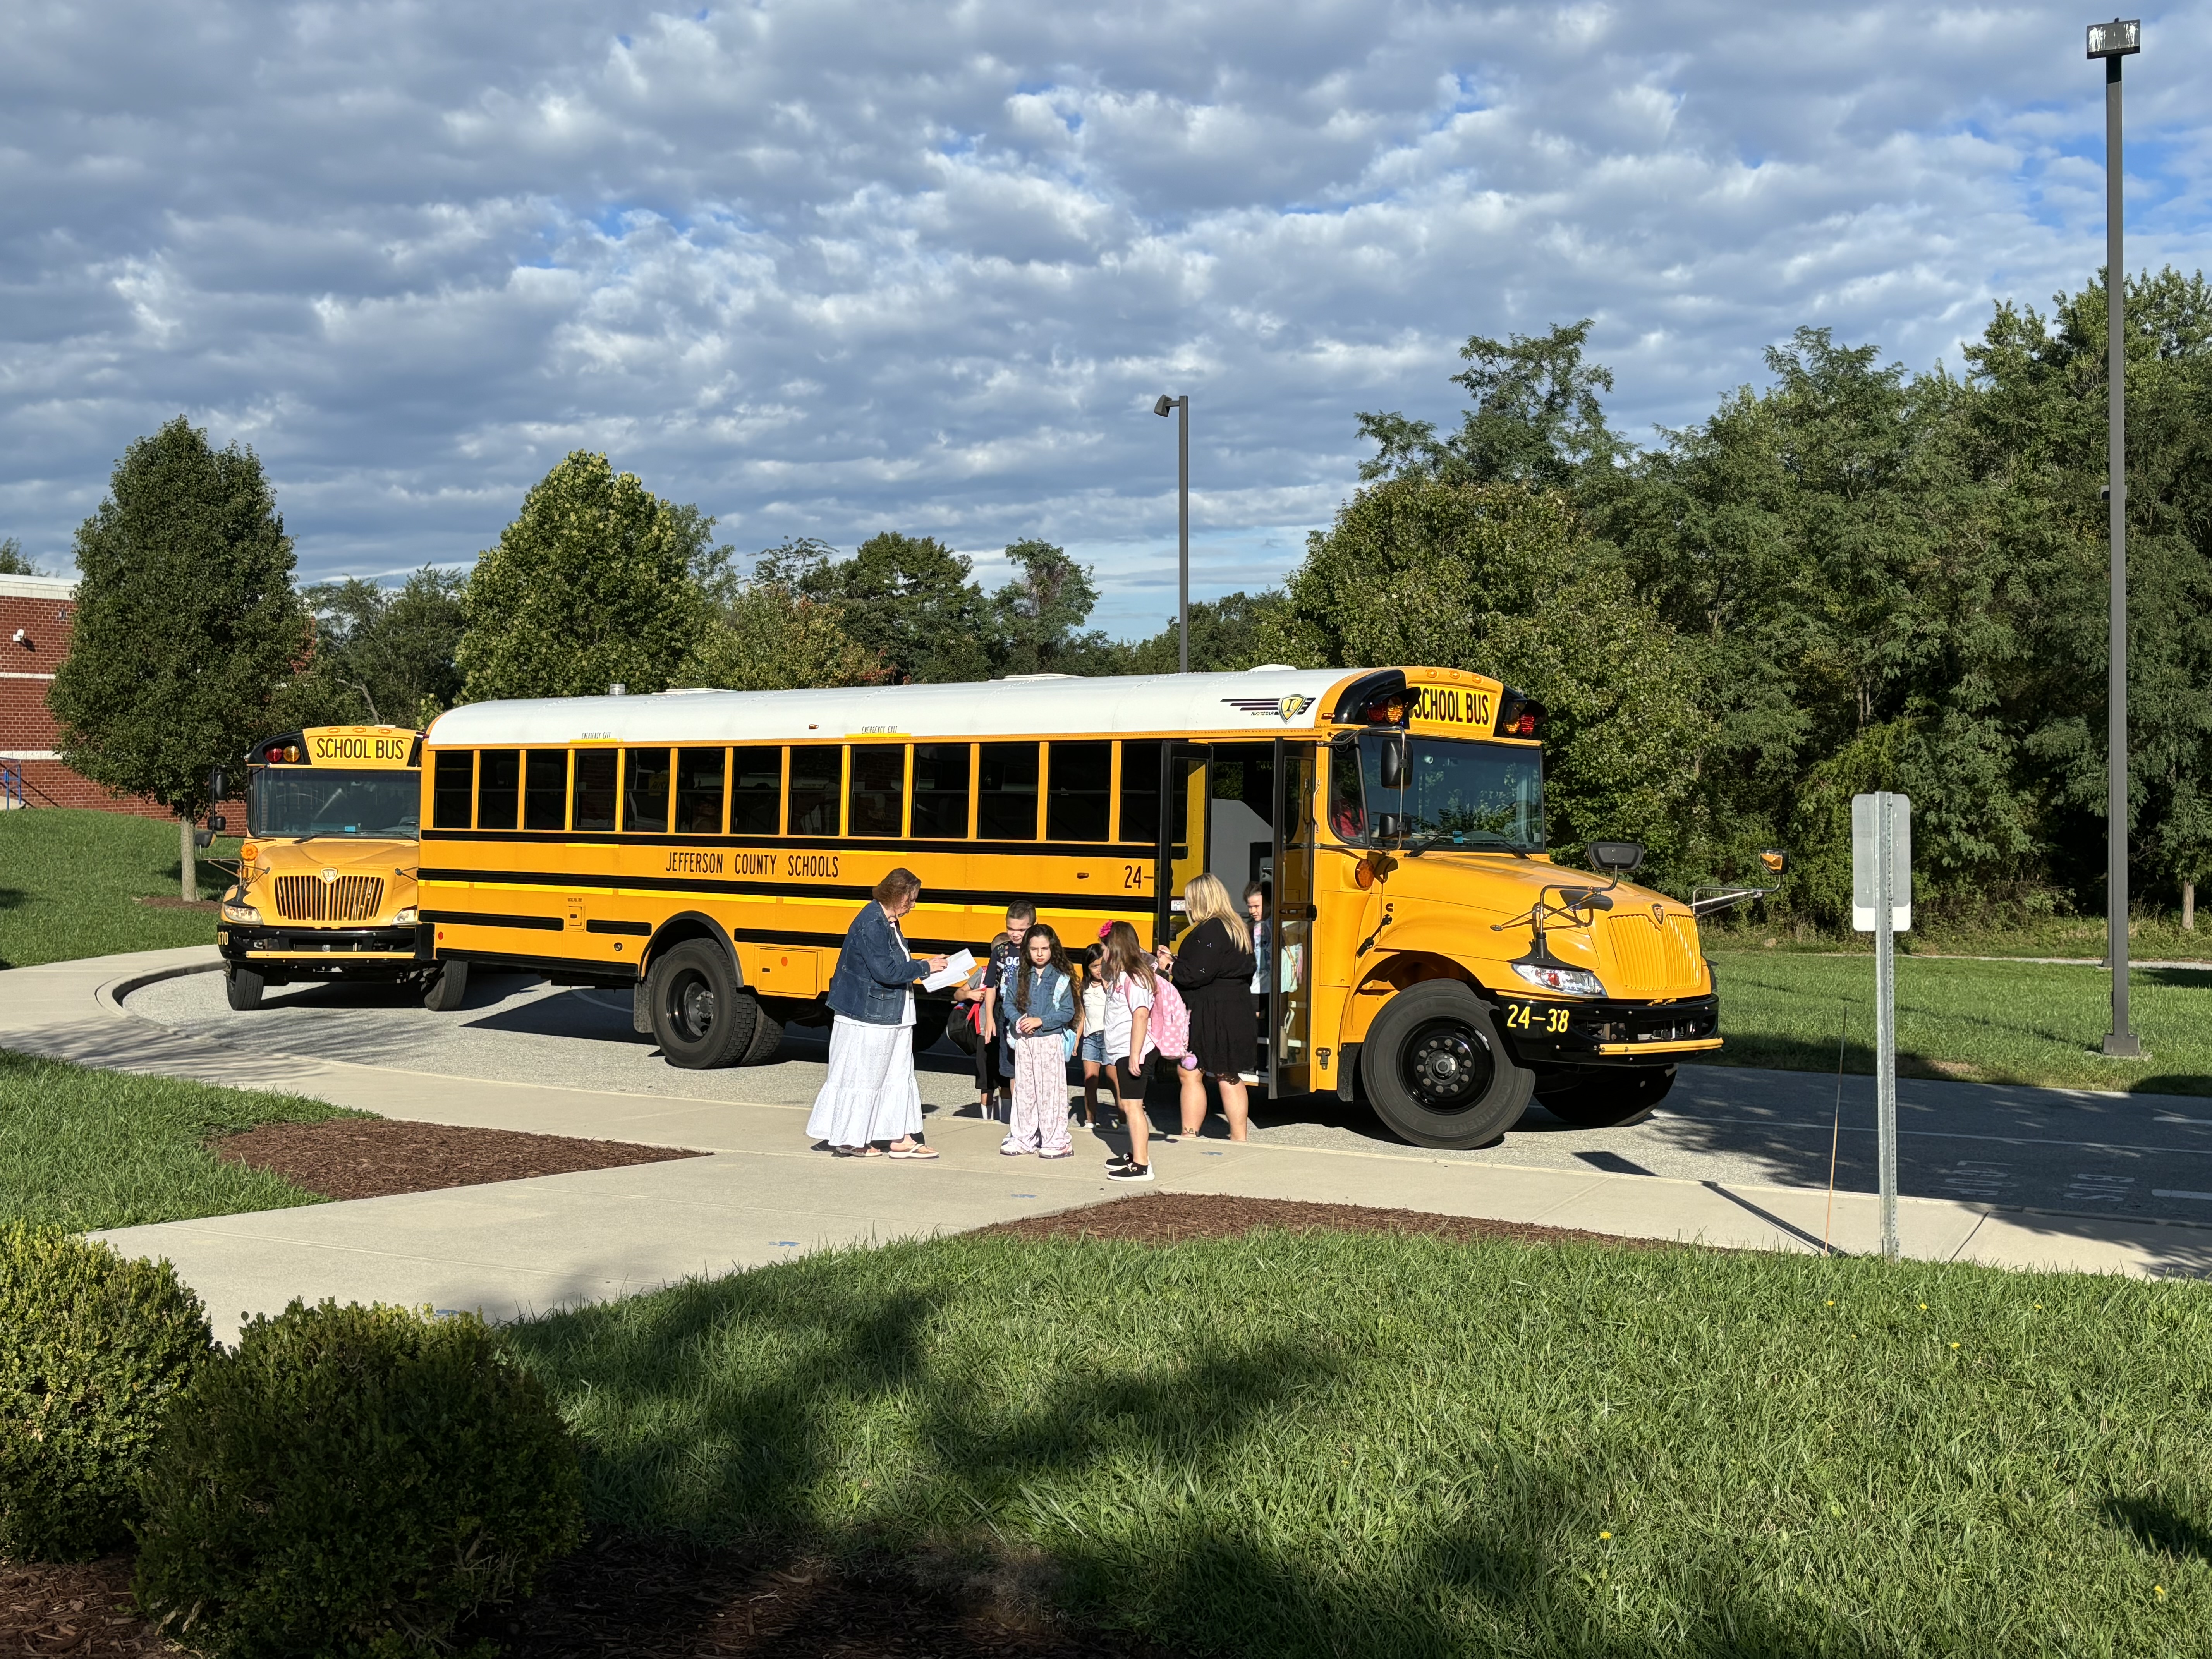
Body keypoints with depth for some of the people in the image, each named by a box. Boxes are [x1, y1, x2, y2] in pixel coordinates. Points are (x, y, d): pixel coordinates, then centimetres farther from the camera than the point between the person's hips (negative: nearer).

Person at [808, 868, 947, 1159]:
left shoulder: (889, 921, 10)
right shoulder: (871, 925, -21)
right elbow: (886, 971, -25)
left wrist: (920, 965, 4)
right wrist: (924, 967, -16)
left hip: (890, 1017, 10)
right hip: (867, 1018, -10)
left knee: (899, 1074, 11)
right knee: (860, 1077, 0)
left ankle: (902, 1139, 15)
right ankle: (848, 1141, 10)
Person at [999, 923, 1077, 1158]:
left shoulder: (1061, 979, -3)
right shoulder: (1018, 976, 7)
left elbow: (1068, 1012, -5)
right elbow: (1009, 1003, 7)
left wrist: (1041, 1021, -15)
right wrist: (1018, 1020, -13)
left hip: (1050, 1040, -3)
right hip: (1023, 1042, 4)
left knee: (1051, 1090, -2)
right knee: (1024, 1090, 9)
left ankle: (1055, 1141, 5)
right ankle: (1024, 1139, 18)